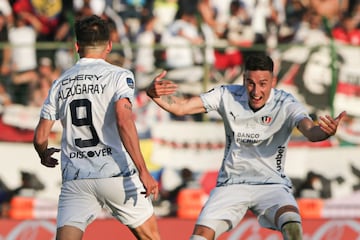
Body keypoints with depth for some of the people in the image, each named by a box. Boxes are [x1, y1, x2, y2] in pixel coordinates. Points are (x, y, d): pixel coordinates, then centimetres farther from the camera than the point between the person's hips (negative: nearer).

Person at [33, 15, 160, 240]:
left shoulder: (60, 83, 11)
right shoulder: (119, 75, -1)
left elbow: (40, 137, 11)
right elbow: (124, 121, -17)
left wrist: (45, 156, 35)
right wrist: (143, 171, -19)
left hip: (75, 179, 3)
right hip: (116, 174, -3)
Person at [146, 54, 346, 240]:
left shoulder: (286, 105, -13)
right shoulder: (228, 95, -7)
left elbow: (310, 132, -31)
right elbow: (180, 107, -11)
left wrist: (325, 132, -56)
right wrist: (154, 94, -32)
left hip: (271, 185, -2)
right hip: (231, 184, 2)